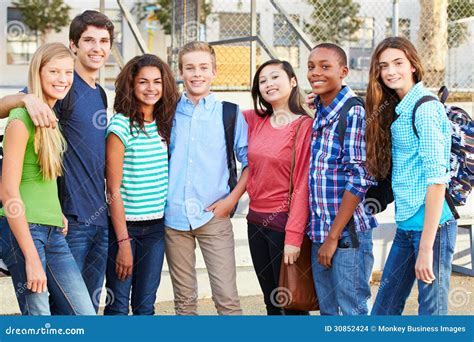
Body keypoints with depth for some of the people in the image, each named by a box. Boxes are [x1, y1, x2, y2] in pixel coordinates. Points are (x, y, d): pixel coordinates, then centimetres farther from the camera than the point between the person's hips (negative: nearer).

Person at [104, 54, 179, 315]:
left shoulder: (164, 124, 6)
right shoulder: (121, 125, -11)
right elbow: (114, 190, -12)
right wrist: (123, 242, -15)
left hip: (156, 225, 5)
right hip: (124, 224, -5)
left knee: (145, 305, 11)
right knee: (118, 306, 2)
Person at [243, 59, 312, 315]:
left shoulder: (304, 126, -11)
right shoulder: (255, 121, 5)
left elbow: (303, 185, -14)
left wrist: (293, 236, -18)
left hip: (284, 222, -6)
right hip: (256, 220, 6)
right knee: (271, 302, 16)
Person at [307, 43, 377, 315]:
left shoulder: (354, 112, -12)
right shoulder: (318, 114, 11)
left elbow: (359, 179, -16)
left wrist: (333, 236, -15)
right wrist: (321, 234, 9)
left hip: (348, 232, -7)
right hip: (320, 232, 8)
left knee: (353, 311, 1)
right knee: (327, 310, 15)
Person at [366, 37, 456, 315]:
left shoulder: (425, 108, -13)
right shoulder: (395, 110, 13)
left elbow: (437, 178, -18)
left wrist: (426, 246, -21)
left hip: (431, 225, -9)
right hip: (406, 226, 9)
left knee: (432, 312, 1)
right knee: (383, 311, 14)